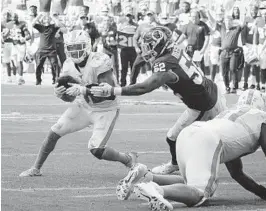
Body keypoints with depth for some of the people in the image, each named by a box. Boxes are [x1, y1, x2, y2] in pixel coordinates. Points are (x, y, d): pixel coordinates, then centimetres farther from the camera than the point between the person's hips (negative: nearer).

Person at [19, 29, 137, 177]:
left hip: (105, 111, -6)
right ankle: (36, 169, 14)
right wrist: (59, 93, -23)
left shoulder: (100, 62, -28)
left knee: (96, 150, -13)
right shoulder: (69, 65, -7)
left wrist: (82, 90, -43)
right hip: (83, 106, 6)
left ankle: (128, 159, 12)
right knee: (54, 133, 0)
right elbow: (68, 97, 2)